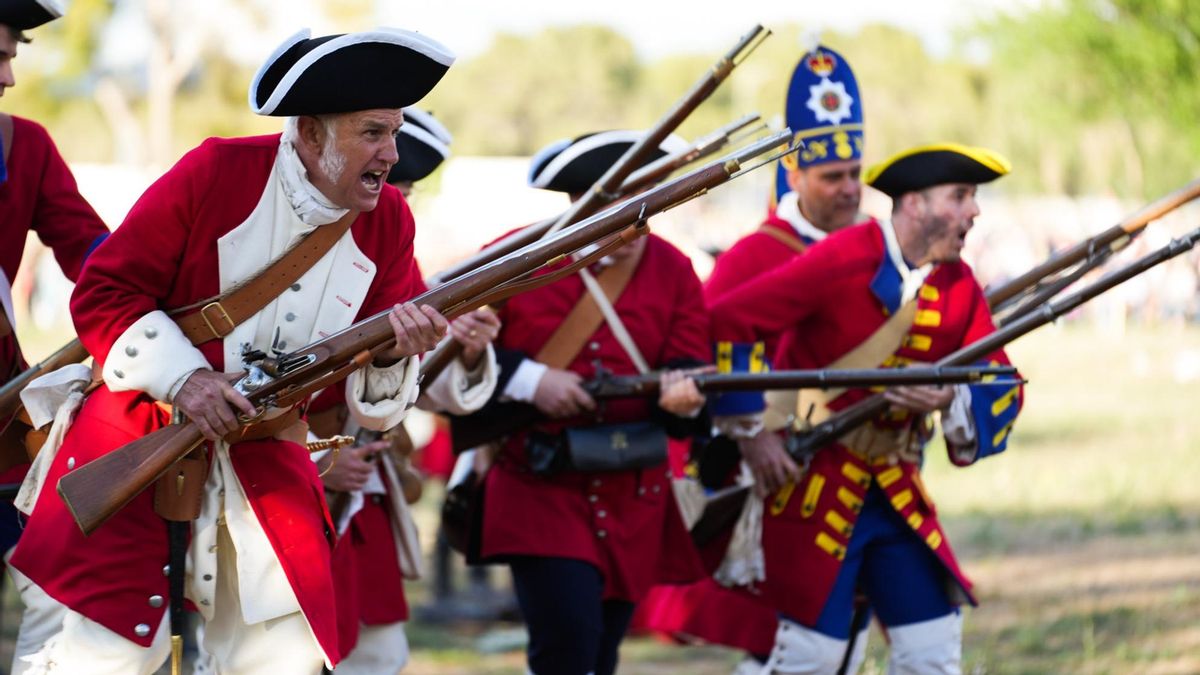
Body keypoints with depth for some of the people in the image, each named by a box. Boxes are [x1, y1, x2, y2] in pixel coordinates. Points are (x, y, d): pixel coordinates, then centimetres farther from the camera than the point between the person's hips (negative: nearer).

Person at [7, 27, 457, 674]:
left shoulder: (388, 222, 0)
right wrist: (183, 377, -22)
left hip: (267, 465, 4)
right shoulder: (216, 173, -12)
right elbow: (102, 293, -10)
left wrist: (392, 354, -21)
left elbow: (370, 400, 2)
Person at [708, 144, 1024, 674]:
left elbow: (1003, 389, 2)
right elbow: (726, 322, -16)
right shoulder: (844, 260, -15)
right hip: (813, 479, -6)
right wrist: (750, 432, -15)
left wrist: (950, 398, -21)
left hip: (897, 490, 6)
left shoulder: (960, 287, 4)